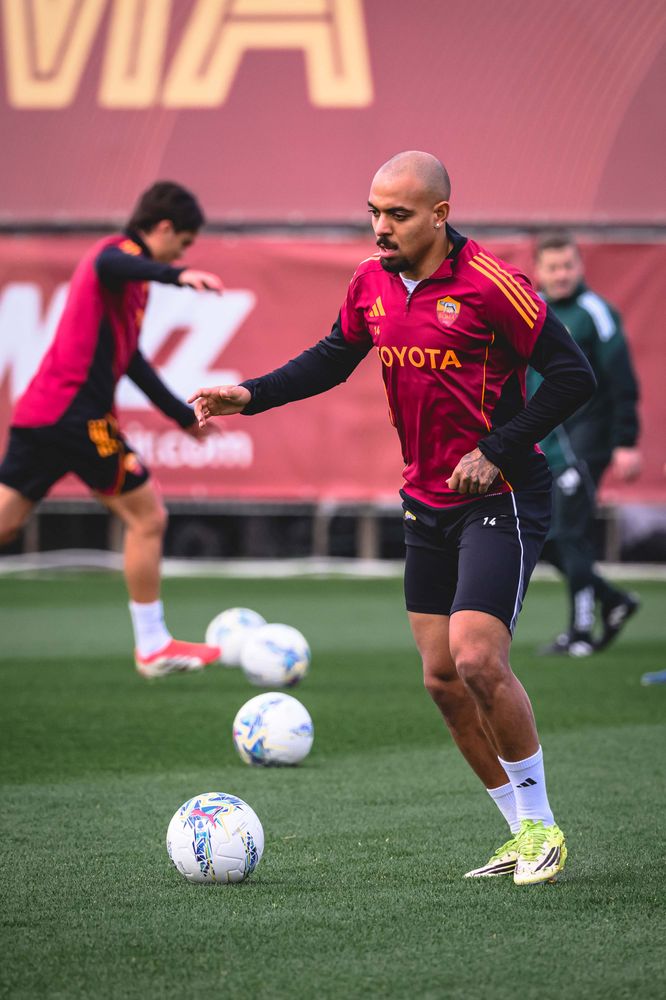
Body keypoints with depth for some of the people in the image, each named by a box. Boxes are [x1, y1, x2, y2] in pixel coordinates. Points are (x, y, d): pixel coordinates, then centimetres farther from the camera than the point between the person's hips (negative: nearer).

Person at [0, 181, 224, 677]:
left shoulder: (123, 259, 25)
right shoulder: (122, 251, -5)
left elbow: (128, 357, 35)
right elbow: (109, 266, -33)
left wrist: (182, 414, 41)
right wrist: (176, 275, -49)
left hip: (40, 412, 10)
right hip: (76, 412, -10)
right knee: (148, 517, 1)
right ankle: (153, 646, 6)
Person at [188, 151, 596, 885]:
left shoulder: (489, 285, -17)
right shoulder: (371, 284, 3)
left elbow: (572, 375, -14)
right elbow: (333, 358, 21)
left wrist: (497, 451, -19)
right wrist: (251, 395, 9)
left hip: (499, 498, -7)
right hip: (427, 504, 7)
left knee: (477, 659, -19)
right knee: (442, 677, 5)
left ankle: (542, 825, -1)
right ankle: (522, 835, 17)